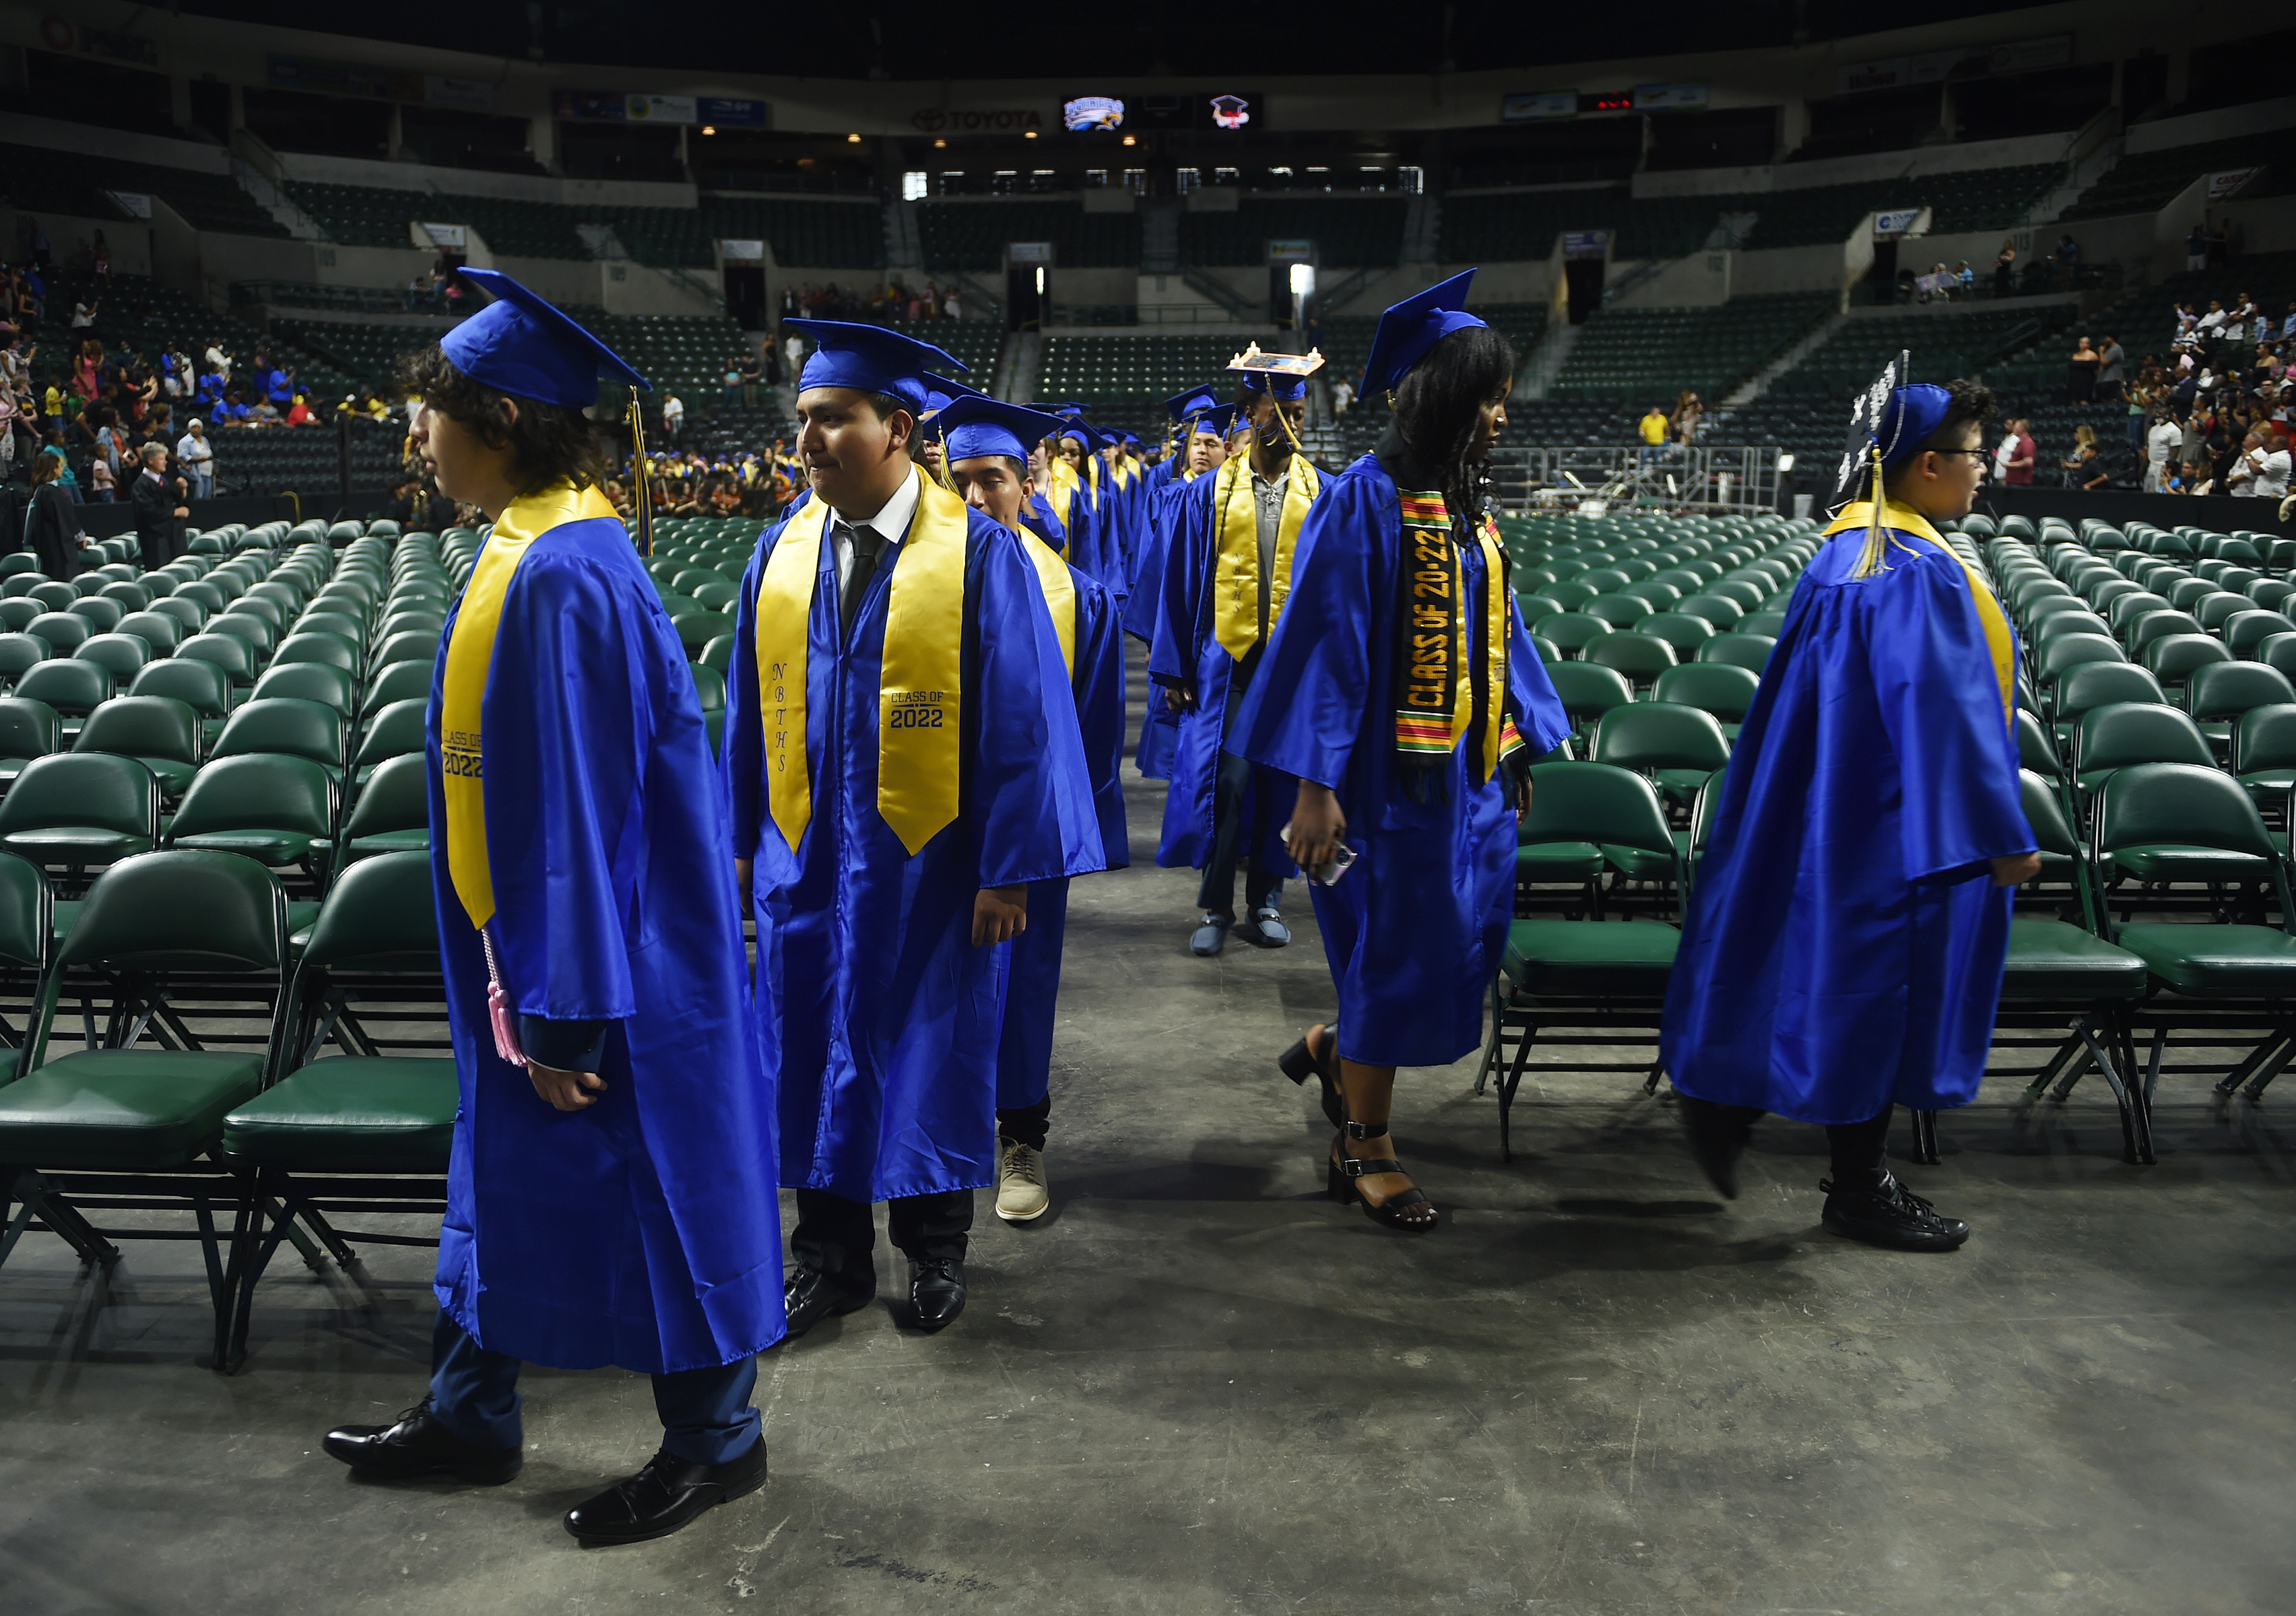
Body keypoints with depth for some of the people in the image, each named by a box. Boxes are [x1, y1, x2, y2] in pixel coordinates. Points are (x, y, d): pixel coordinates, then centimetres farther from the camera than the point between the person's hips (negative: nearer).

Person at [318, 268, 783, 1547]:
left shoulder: (561, 576, -24)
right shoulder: (542, 549, 7)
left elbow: (579, 807, -25)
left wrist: (566, 1011, -21)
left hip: (611, 957, -10)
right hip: (537, 938, 10)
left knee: (649, 1178, 6)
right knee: (509, 1166, 22)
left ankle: (717, 1441, 27)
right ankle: (471, 1415, 41)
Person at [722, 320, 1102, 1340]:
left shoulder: (979, 550, -11)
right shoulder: (783, 548, 3)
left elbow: (1020, 715, -11)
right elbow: (749, 706, 10)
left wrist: (1010, 868, -13)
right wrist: (740, 839, 9)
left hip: (930, 862, -4)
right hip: (805, 858, 4)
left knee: (929, 1048, 11)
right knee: (816, 1052, 12)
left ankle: (934, 1246, 32)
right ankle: (830, 1254, 31)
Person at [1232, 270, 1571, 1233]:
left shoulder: (1463, 505, 11)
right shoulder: (1367, 497, -12)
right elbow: (1329, 638, -16)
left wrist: (1518, 752, 14)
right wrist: (1315, 784, -20)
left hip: (1469, 771, 8)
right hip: (1393, 776, -8)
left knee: (1459, 951, 12)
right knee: (1396, 954, 2)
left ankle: (1334, 1047, 38)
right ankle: (1363, 1152, 20)